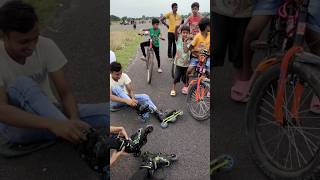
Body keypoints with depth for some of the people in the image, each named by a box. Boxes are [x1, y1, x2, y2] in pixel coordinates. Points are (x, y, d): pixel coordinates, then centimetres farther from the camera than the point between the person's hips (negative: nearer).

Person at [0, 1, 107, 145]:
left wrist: (74, 120, -35)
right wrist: (53, 125, -48)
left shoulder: (46, 46, -12)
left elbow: (65, 93, -13)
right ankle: (80, 140, -41)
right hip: (16, 126, -1)